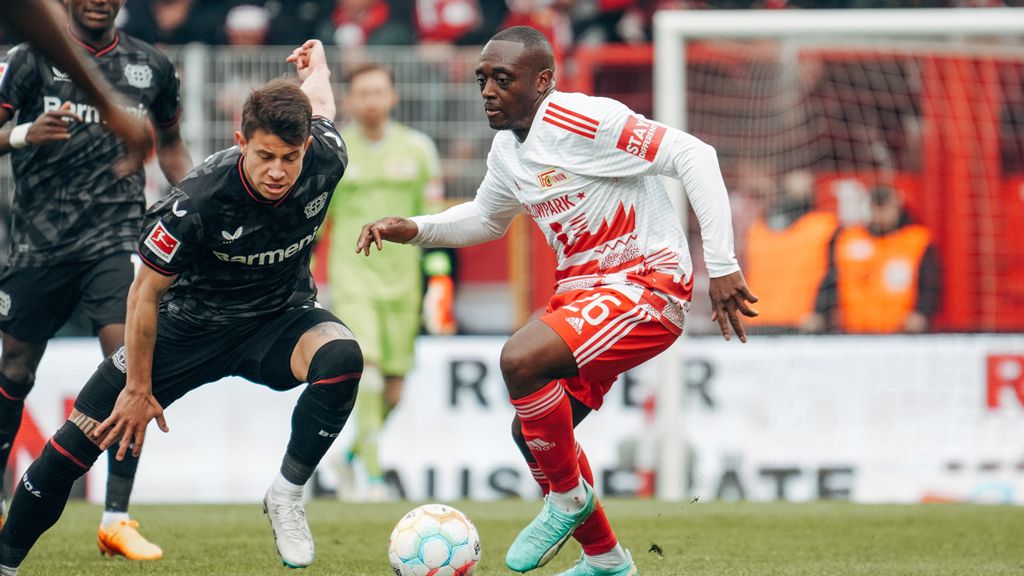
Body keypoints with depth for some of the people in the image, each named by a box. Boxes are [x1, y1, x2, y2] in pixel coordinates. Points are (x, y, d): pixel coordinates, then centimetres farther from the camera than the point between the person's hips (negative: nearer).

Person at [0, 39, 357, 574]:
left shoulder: (325, 160, -23)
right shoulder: (197, 202, -32)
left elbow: (320, 106, 4)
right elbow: (145, 292, -18)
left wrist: (315, 66, 29)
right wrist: (139, 389, -13)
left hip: (281, 318, 2)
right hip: (193, 323, -2)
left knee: (341, 356, -33)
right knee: (81, 439, -8)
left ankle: (286, 495, -15)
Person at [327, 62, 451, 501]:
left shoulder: (416, 148, 5)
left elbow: (431, 218, 9)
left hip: (400, 279, 2)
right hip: (352, 278, -2)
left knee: (392, 390, 4)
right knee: (366, 365, -20)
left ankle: (353, 453, 31)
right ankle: (373, 475, -18)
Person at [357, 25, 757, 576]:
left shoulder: (582, 121, -20)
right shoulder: (506, 150, 8)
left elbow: (694, 156, -23)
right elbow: (486, 219, 29)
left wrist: (722, 266, -25)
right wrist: (415, 230, 10)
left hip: (647, 283, -9)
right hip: (583, 290, 9)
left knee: (520, 358, -29)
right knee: (531, 433, 9)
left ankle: (568, 498, -6)